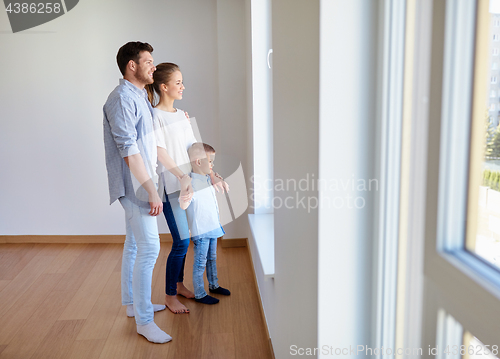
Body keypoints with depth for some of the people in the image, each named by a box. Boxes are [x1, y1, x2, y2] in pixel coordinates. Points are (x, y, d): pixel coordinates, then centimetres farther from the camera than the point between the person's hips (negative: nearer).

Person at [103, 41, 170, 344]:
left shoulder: (140, 96, 14)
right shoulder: (122, 98, -17)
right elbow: (128, 150, -23)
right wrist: (151, 191, -24)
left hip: (140, 184, 10)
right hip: (135, 185, -10)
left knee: (135, 244, 18)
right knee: (149, 248, -8)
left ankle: (133, 303, 32)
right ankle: (144, 321, 2)